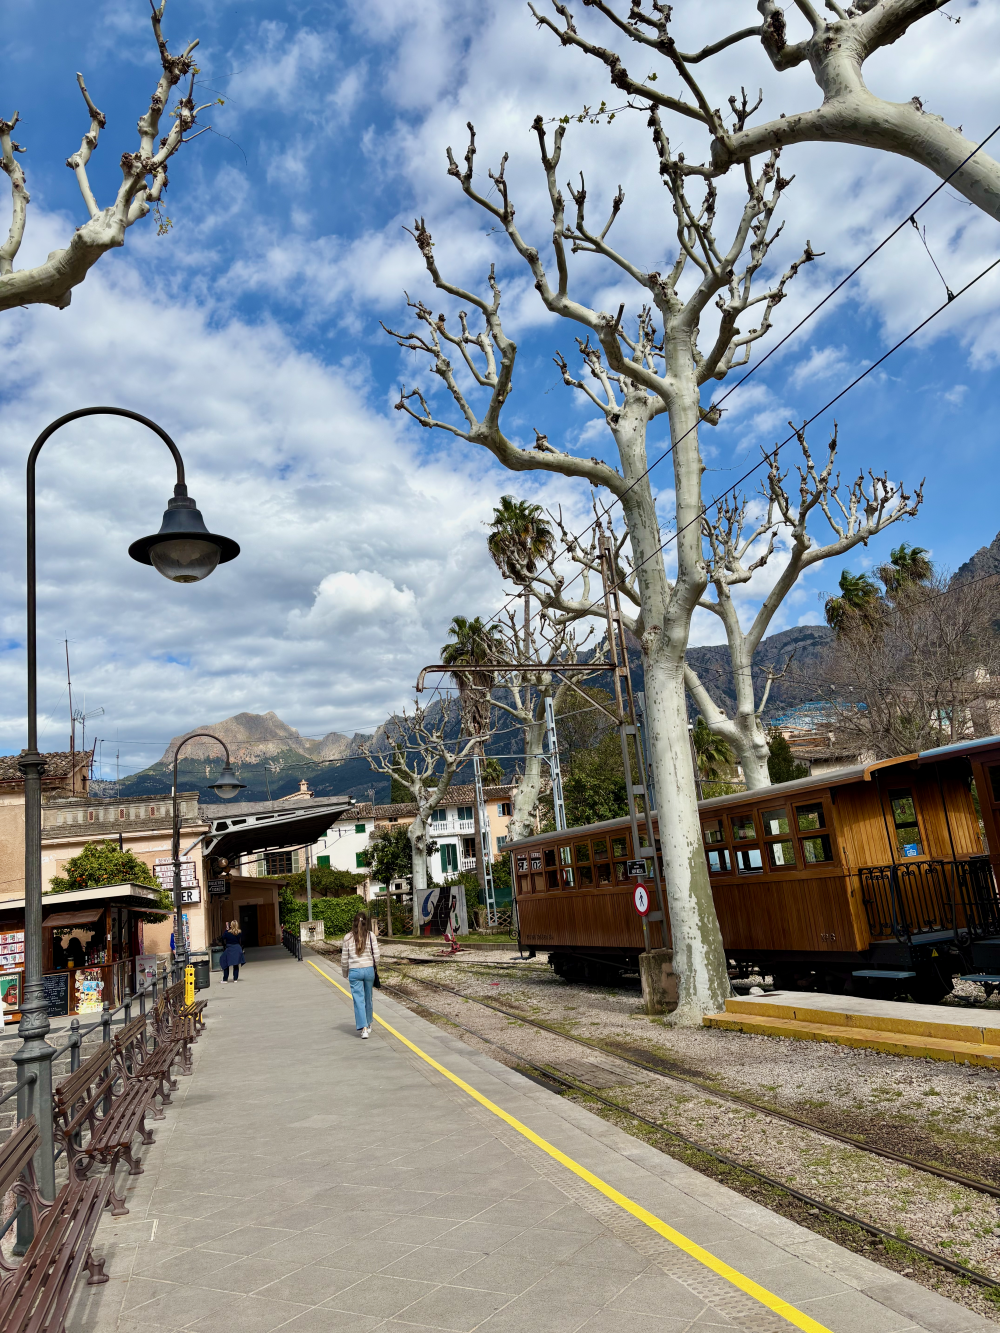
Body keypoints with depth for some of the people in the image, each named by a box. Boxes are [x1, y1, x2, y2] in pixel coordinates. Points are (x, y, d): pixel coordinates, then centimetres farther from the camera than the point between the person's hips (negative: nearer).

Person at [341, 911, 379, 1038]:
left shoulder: (348, 937, -3)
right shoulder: (371, 935, -4)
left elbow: (344, 958, 2)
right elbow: (376, 955, -4)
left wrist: (345, 973, 16)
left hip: (354, 971, -1)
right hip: (369, 970, 1)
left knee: (358, 1000, 1)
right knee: (368, 998, 17)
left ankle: (363, 1028, -7)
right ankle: (368, 1024, 31)